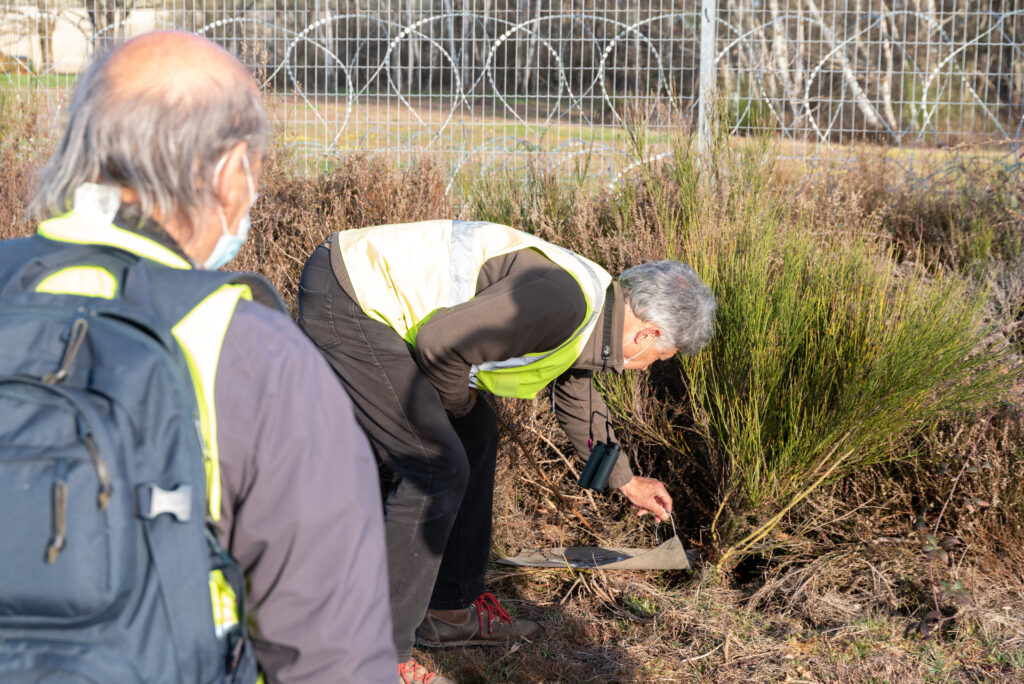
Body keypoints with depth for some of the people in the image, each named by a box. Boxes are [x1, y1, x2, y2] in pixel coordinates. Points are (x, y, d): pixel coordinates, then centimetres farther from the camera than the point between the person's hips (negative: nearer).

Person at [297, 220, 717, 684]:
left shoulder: (593, 303, 11)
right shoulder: (564, 301, -23)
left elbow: (576, 396, 30)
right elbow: (441, 340, -26)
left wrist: (625, 480, 41)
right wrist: (458, 403, -4)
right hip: (344, 305, -11)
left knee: (475, 437, 16)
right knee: (436, 467, -10)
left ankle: (451, 609, 26)